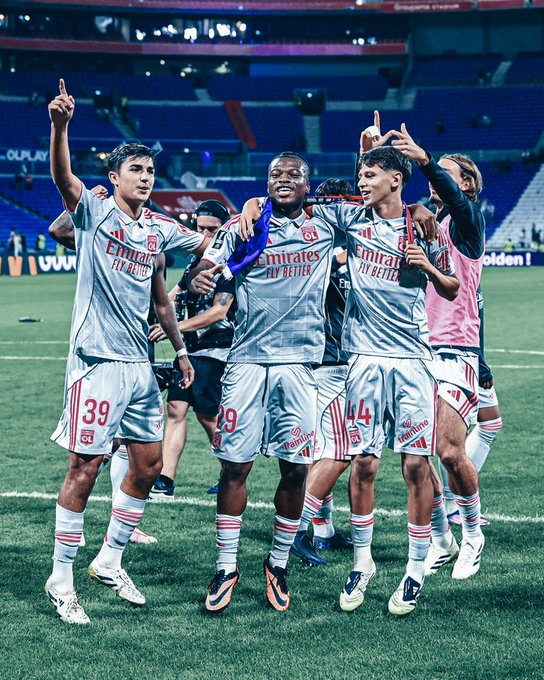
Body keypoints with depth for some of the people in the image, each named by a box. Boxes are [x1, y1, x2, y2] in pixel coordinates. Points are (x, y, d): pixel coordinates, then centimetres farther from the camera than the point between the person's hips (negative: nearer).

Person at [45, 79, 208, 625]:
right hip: (97, 362, -7)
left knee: (148, 466, 10)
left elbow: (209, 246, 30)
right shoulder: (93, 212, -4)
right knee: (84, 467, -5)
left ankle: (109, 562, 26)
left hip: (139, 364, 7)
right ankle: (61, 581, 6)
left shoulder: (158, 228, 12)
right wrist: (59, 126, -42)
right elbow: (62, 175, -25)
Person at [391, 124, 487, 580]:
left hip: (454, 351, -6)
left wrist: (425, 160, -40)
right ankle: (441, 541, 15)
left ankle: (472, 536, 9)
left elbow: (455, 198, -22)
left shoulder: (466, 222, 0)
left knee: (450, 450, -12)